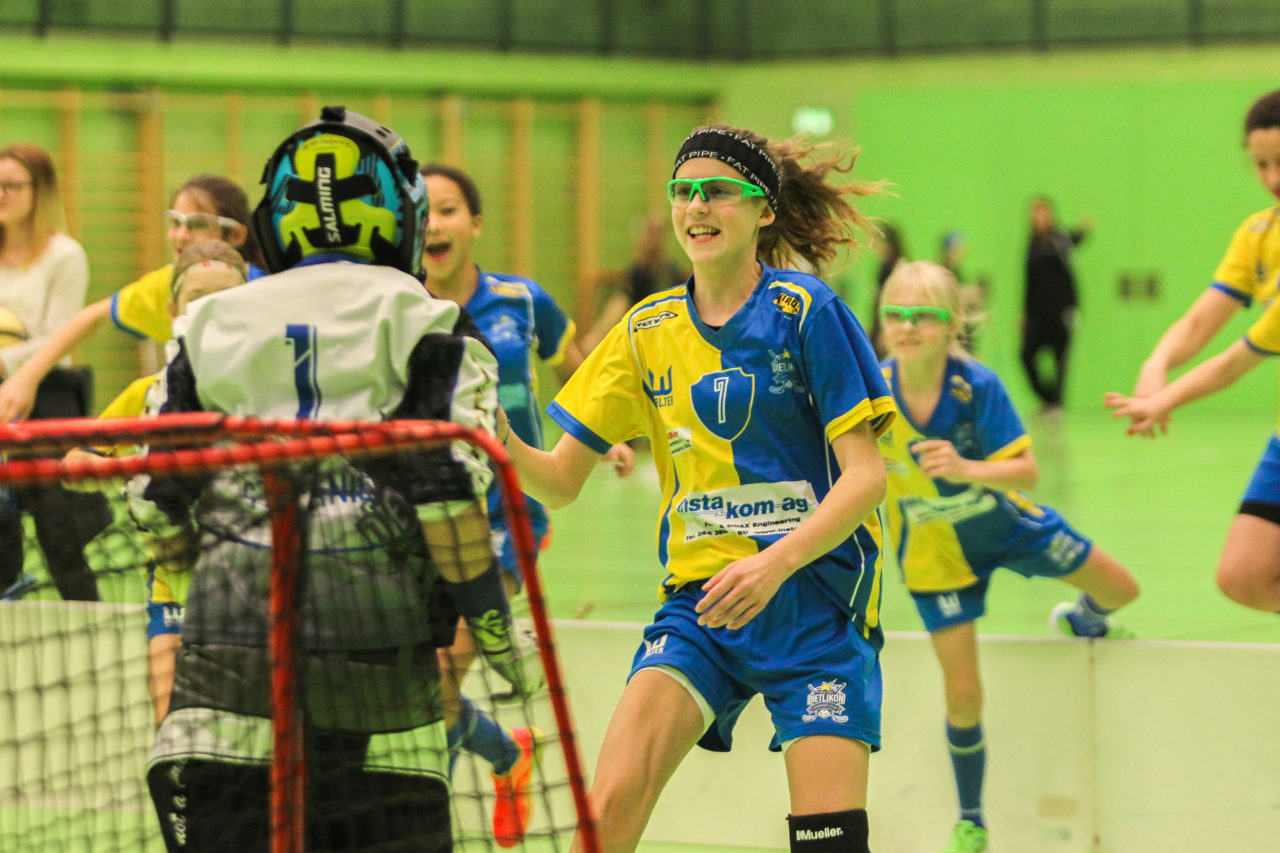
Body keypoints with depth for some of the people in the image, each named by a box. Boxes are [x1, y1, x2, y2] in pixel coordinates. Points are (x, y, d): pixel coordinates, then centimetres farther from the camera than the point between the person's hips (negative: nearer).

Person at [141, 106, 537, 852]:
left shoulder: (213, 321, 15)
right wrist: (495, 631, 4)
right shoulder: (425, 324, 4)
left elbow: (160, 506, 13)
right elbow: (448, 490, -6)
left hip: (230, 623, 2)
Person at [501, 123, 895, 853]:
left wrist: (776, 563, -24)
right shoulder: (648, 333, 9)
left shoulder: (805, 312, -5)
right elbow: (558, 481, 11)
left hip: (812, 597, -3)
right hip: (700, 601, 3)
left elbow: (866, 475, -9)